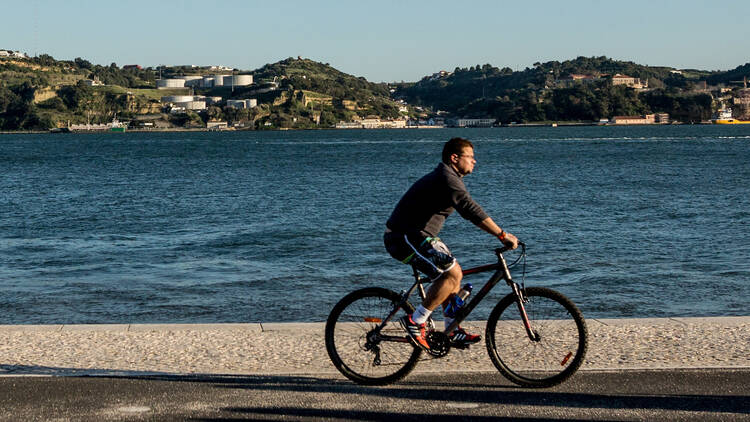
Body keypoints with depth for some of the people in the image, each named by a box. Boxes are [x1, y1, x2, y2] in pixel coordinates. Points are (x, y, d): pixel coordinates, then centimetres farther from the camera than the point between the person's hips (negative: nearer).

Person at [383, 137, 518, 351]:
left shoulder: (448, 177, 17)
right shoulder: (446, 178, -18)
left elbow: (469, 210, 25)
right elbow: (471, 210, -28)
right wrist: (502, 235, -29)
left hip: (418, 235, 11)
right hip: (405, 237, -11)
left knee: (454, 273, 12)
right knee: (451, 273, -20)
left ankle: (453, 331, 16)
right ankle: (415, 322, -14)